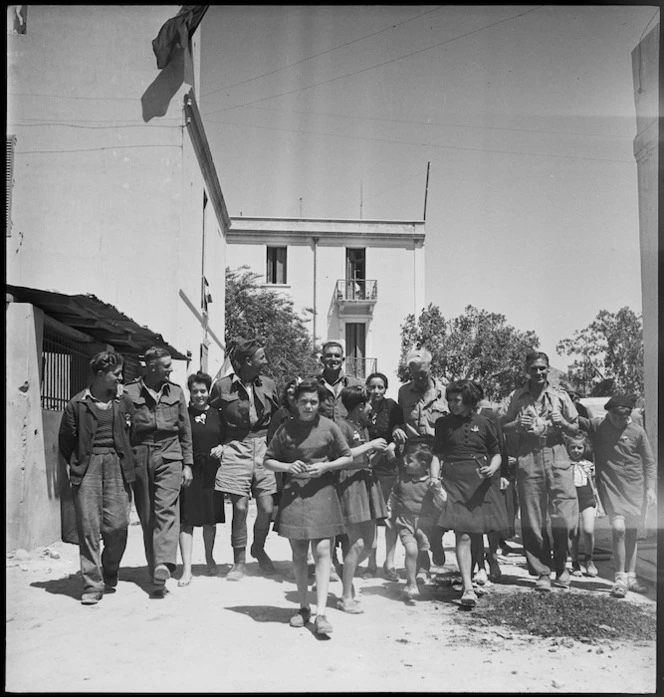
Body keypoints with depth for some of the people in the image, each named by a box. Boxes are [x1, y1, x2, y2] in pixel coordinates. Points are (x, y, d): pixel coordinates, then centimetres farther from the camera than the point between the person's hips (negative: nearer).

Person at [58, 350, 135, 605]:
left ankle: (110, 575, 21)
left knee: (117, 524, -4)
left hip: (117, 466, 1)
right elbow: (65, 440, 9)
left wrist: (127, 461, 11)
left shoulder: (124, 402, 9)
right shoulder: (77, 404, 2)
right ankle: (92, 584, 4)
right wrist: (78, 464, 8)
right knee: (88, 526, -4)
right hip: (87, 468, -1)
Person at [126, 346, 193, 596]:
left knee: (166, 509, -15)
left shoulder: (175, 392, 11)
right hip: (139, 457, 0)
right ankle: (154, 567, 12)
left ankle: (163, 564, -25)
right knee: (146, 516, 4)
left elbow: (185, 430, 14)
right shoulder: (129, 392, 2)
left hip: (169, 456, 1)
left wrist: (187, 464, 10)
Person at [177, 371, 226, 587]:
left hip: (212, 471, 3)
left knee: (211, 519, 13)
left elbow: (227, 438, 17)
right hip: (190, 470, -3)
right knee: (187, 520, -6)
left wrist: (222, 447, -4)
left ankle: (209, 558, 34)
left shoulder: (217, 414, 8)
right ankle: (186, 569, -3)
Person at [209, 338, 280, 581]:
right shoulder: (222, 386, -4)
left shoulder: (268, 384, 5)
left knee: (267, 508, -1)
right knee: (240, 508, -4)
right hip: (236, 449, -2)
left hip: (263, 448, 3)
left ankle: (258, 548, 28)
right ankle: (239, 563, 13)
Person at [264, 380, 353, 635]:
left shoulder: (328, 427, -1)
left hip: (322, 493, -1)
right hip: (293, 494, 2)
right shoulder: (286, 429, 2)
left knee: (322, 551, -9)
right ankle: (304, 607, 23)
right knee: (298, 554, 9)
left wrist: (325, 466, -10)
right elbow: (268, 461, 9)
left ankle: (321, 613, -8)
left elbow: (347, 458, 6)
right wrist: (288, 467, -9)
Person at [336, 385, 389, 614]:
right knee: (357, 543, -9)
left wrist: (381, 450, 8)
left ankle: (346, 575, 30)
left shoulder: (363, 427, 18)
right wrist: (370, 445, -17)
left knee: (370, 543, 9)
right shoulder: (342, 426, -10)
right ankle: (346, 597, 2)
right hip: (349, 484, -9)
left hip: (366, 483, 9)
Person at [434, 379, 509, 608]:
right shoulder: (443, 424, 8)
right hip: (454, 480, -1)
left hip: (481, 480, 1)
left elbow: (496, 454, 11)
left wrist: (492, 468, -9)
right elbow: (437, 454, 9)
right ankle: (468, 588, -12)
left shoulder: (484, 423, 6)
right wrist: (434, 477, -5)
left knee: (482, 531, 5)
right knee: (462, 534, -10)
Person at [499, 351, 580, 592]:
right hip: (528, 461, 0)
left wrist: (561, 422, -8)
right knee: (532, 521, 2)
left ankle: (560, 566, 17)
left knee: (564, 517, -6)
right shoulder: (515, 397, 7)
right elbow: (500, 427, 7)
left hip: (558, 458, 0)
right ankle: (542, 572, 13)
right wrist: (518, 424, -11)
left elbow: (575, 429, 12)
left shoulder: (560, 396, 9)